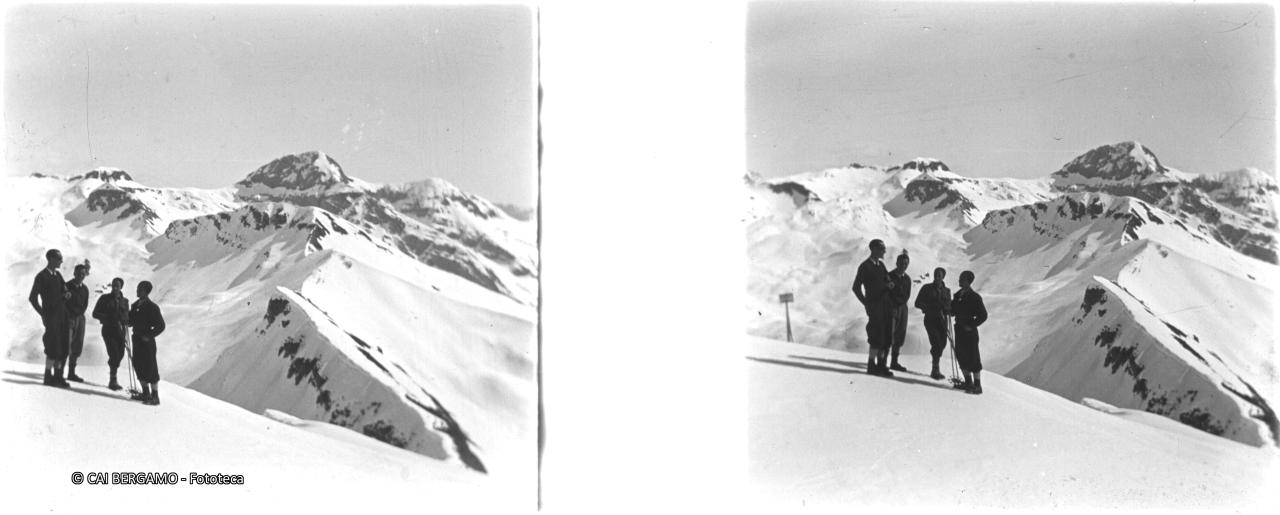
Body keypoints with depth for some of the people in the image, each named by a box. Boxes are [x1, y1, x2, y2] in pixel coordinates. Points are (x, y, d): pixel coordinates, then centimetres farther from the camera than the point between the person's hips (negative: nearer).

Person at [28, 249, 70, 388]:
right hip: (51, 316, -7)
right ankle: (48, 377, 0)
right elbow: (32, 298, -6)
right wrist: (43, 314, -7)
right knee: (53, 347, -8)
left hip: (62, 315, 7)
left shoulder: (58, 275, 15)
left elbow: (64, 291, 15)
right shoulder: (41, 276, -5)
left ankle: (58, 376, 13)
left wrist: (67, 294, -8)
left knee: (63, 348, 6)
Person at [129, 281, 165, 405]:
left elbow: (161, 326, -12)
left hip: (147, 340, -7)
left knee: (150, 368, -5)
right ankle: (146, 392, 20)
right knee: (138, 366, 9)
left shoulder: (152, 307, -11)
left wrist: (149, 336, -15)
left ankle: (155, 396, 0)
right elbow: (131, 321, 18)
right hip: (137, 339, 7)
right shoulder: (135, 305, 10)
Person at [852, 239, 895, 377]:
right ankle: (871, 365, -2)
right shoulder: (865, 266, -6)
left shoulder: (881, 265, 16)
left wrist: (889, 284, -8)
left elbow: (888, 281, 16)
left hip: (884, 304, 7)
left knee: (886, 336, 6)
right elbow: (856, 288, -7)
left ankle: (881, 364, 13)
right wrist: (866, 303, -9)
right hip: (874, 305, -7)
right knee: (877, 336, -10)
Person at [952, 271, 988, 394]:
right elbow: (953, 311, 16)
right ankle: (968, 381, 20)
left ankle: (977, 385, 0)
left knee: (972, 357, -5)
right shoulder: (958, 295, 10)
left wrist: (972, 325, -14)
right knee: (961, 355, 9)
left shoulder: (974, 297, -11)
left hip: (969, 330, -7)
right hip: (959, 329, 7)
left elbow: (983, 315, -12)